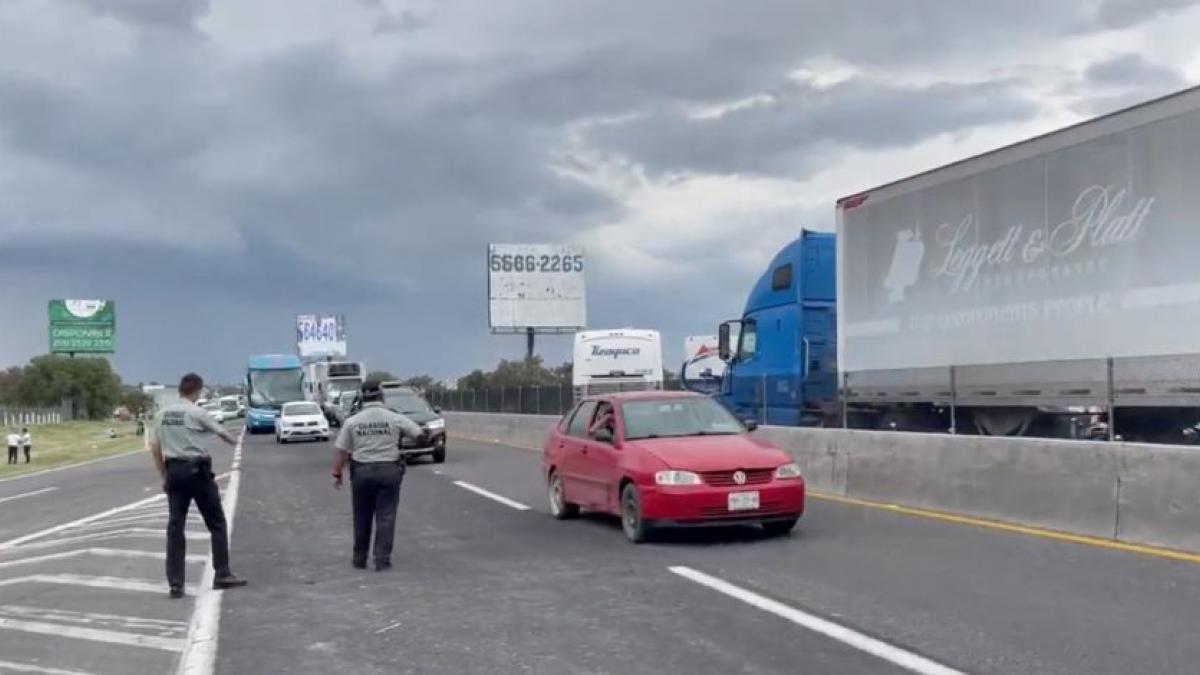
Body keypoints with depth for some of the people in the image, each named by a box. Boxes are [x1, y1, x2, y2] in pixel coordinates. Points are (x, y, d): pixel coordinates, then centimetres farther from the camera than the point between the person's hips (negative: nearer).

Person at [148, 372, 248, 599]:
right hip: (197, 470, -5)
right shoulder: (197, 412, -10)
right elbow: (221, 432, 5)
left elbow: (154, 448, 7)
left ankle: (175, 584, 5)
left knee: (175, 527, 7)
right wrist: (234, 441, 27)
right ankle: (222, 575, 7)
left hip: (174, 471, 5)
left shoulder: (162, 414, 6)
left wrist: (163, 476, 14)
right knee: (216, 523, 7)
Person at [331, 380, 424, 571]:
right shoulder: (395, 419, -4)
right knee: (386, 516, 3)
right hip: (389, 471, -1)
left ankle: (359, 559, 23)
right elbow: (419, 434, 6)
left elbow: (340, 450, -2)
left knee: (362, 517, 13)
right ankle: (382, 559, -1)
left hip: (361, 472, 1)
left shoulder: (352, 421, -2)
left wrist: (337, 474, 7)